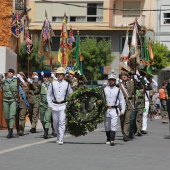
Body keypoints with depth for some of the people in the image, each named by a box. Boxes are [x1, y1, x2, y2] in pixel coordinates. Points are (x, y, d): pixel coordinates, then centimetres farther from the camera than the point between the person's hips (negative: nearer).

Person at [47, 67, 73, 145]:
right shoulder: (53, 84, 5)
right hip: (54, 105, 2)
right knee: (55, 123, 8)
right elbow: (49, 94, 9)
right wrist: (50, 105, 1)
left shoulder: (67, 84, 4)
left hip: (63, 105, -2)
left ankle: (60, 139, -12)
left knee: (62, 122, -11)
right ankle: (58, 136, 30)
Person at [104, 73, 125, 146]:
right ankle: (108, 139, 24)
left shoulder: (118, 90, 6)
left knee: (113, 125, -14)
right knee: (107, 126, 9)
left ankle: (112, 140, -20)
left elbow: (122, 101, 7)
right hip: (106, 110, 2)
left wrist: (123, 110, -2)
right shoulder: (105, 89, 11)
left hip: (114, 110, -2)